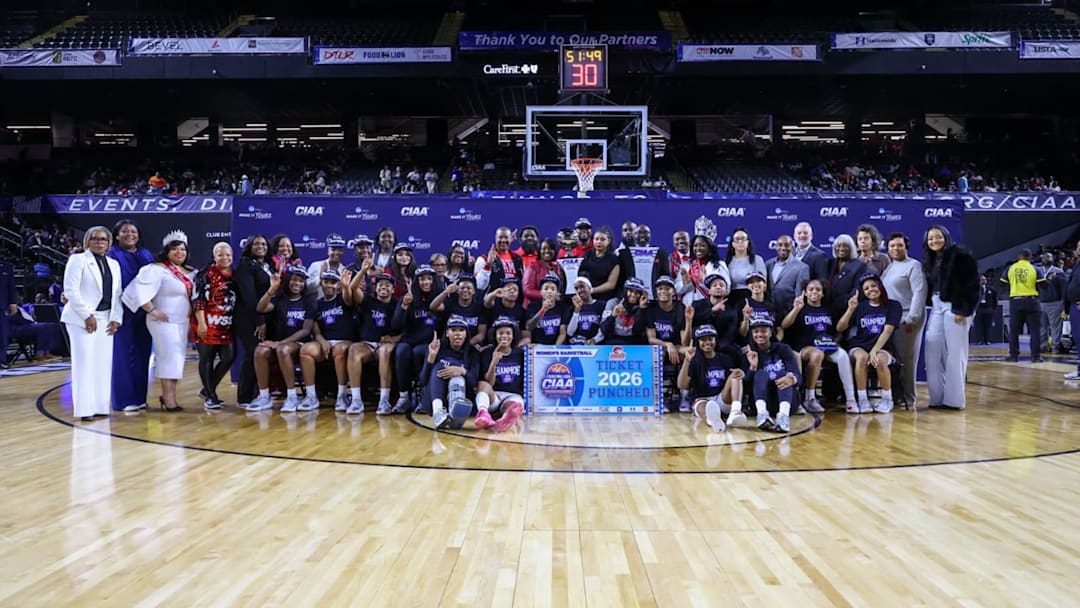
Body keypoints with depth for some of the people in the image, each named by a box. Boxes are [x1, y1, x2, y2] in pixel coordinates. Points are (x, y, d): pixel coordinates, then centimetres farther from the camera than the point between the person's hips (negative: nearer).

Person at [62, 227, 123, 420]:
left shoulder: (114, 264, 15)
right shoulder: (78, 260, -1)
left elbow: (117, 294, 12)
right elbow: (71, 290, -9)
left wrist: (116, 318, 1)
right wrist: (87, 315, -13)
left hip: (105, 319, 5)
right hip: (82, 319, -5)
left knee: (103, 363, 4)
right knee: (84, 363, -4)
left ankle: (100, 405, 9)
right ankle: (84, 408, -1)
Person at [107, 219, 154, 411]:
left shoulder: (147, 256, 13)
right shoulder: (112, 256, -2)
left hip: (143, 313, 5)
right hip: (122, 312, -5)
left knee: (141, 354, 8)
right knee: (122, 355, -2)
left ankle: (139, 397, 16)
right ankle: (124, 399, 4)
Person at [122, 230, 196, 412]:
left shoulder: (189, 272, 11)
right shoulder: (157, 269, -13)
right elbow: (138, 289, -21)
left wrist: (193, 311, 9)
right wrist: (152, 310, -20)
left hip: (183, 321, 7)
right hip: (164, 321, -7)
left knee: (178, 359, 11)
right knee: (170, 358, -6)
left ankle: (167, 395, 23)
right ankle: (169, 400, 2)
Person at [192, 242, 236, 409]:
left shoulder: (234, 275, 13)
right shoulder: (206, 274, -5)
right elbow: (198, 299, -10)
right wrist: (201, 323, -17)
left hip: (227, 325, 6)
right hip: (208, 323, -6)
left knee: (229, 357, 2)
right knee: (207, 358, 1)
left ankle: (207, 390, 19)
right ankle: (210, 396, 9)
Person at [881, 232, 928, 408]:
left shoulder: (913, 266, -4)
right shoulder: (888, 267, 18)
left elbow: (919, 292, -12)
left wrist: (912, 318, -18)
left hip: (906, 319, -7)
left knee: (905, 359, -4)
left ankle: (908, 397, 2)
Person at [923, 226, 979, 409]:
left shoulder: (961, 255, -7)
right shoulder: (930, 260, 15)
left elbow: (972, 284, -12)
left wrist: (964, 310, -18)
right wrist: (931, 305, 3)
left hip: (955, 308, -7)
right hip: (937, 308, 7)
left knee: (954, 353, -4)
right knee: (933, 351, 3)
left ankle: (954, 399, 2)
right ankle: (938, 397, 10)